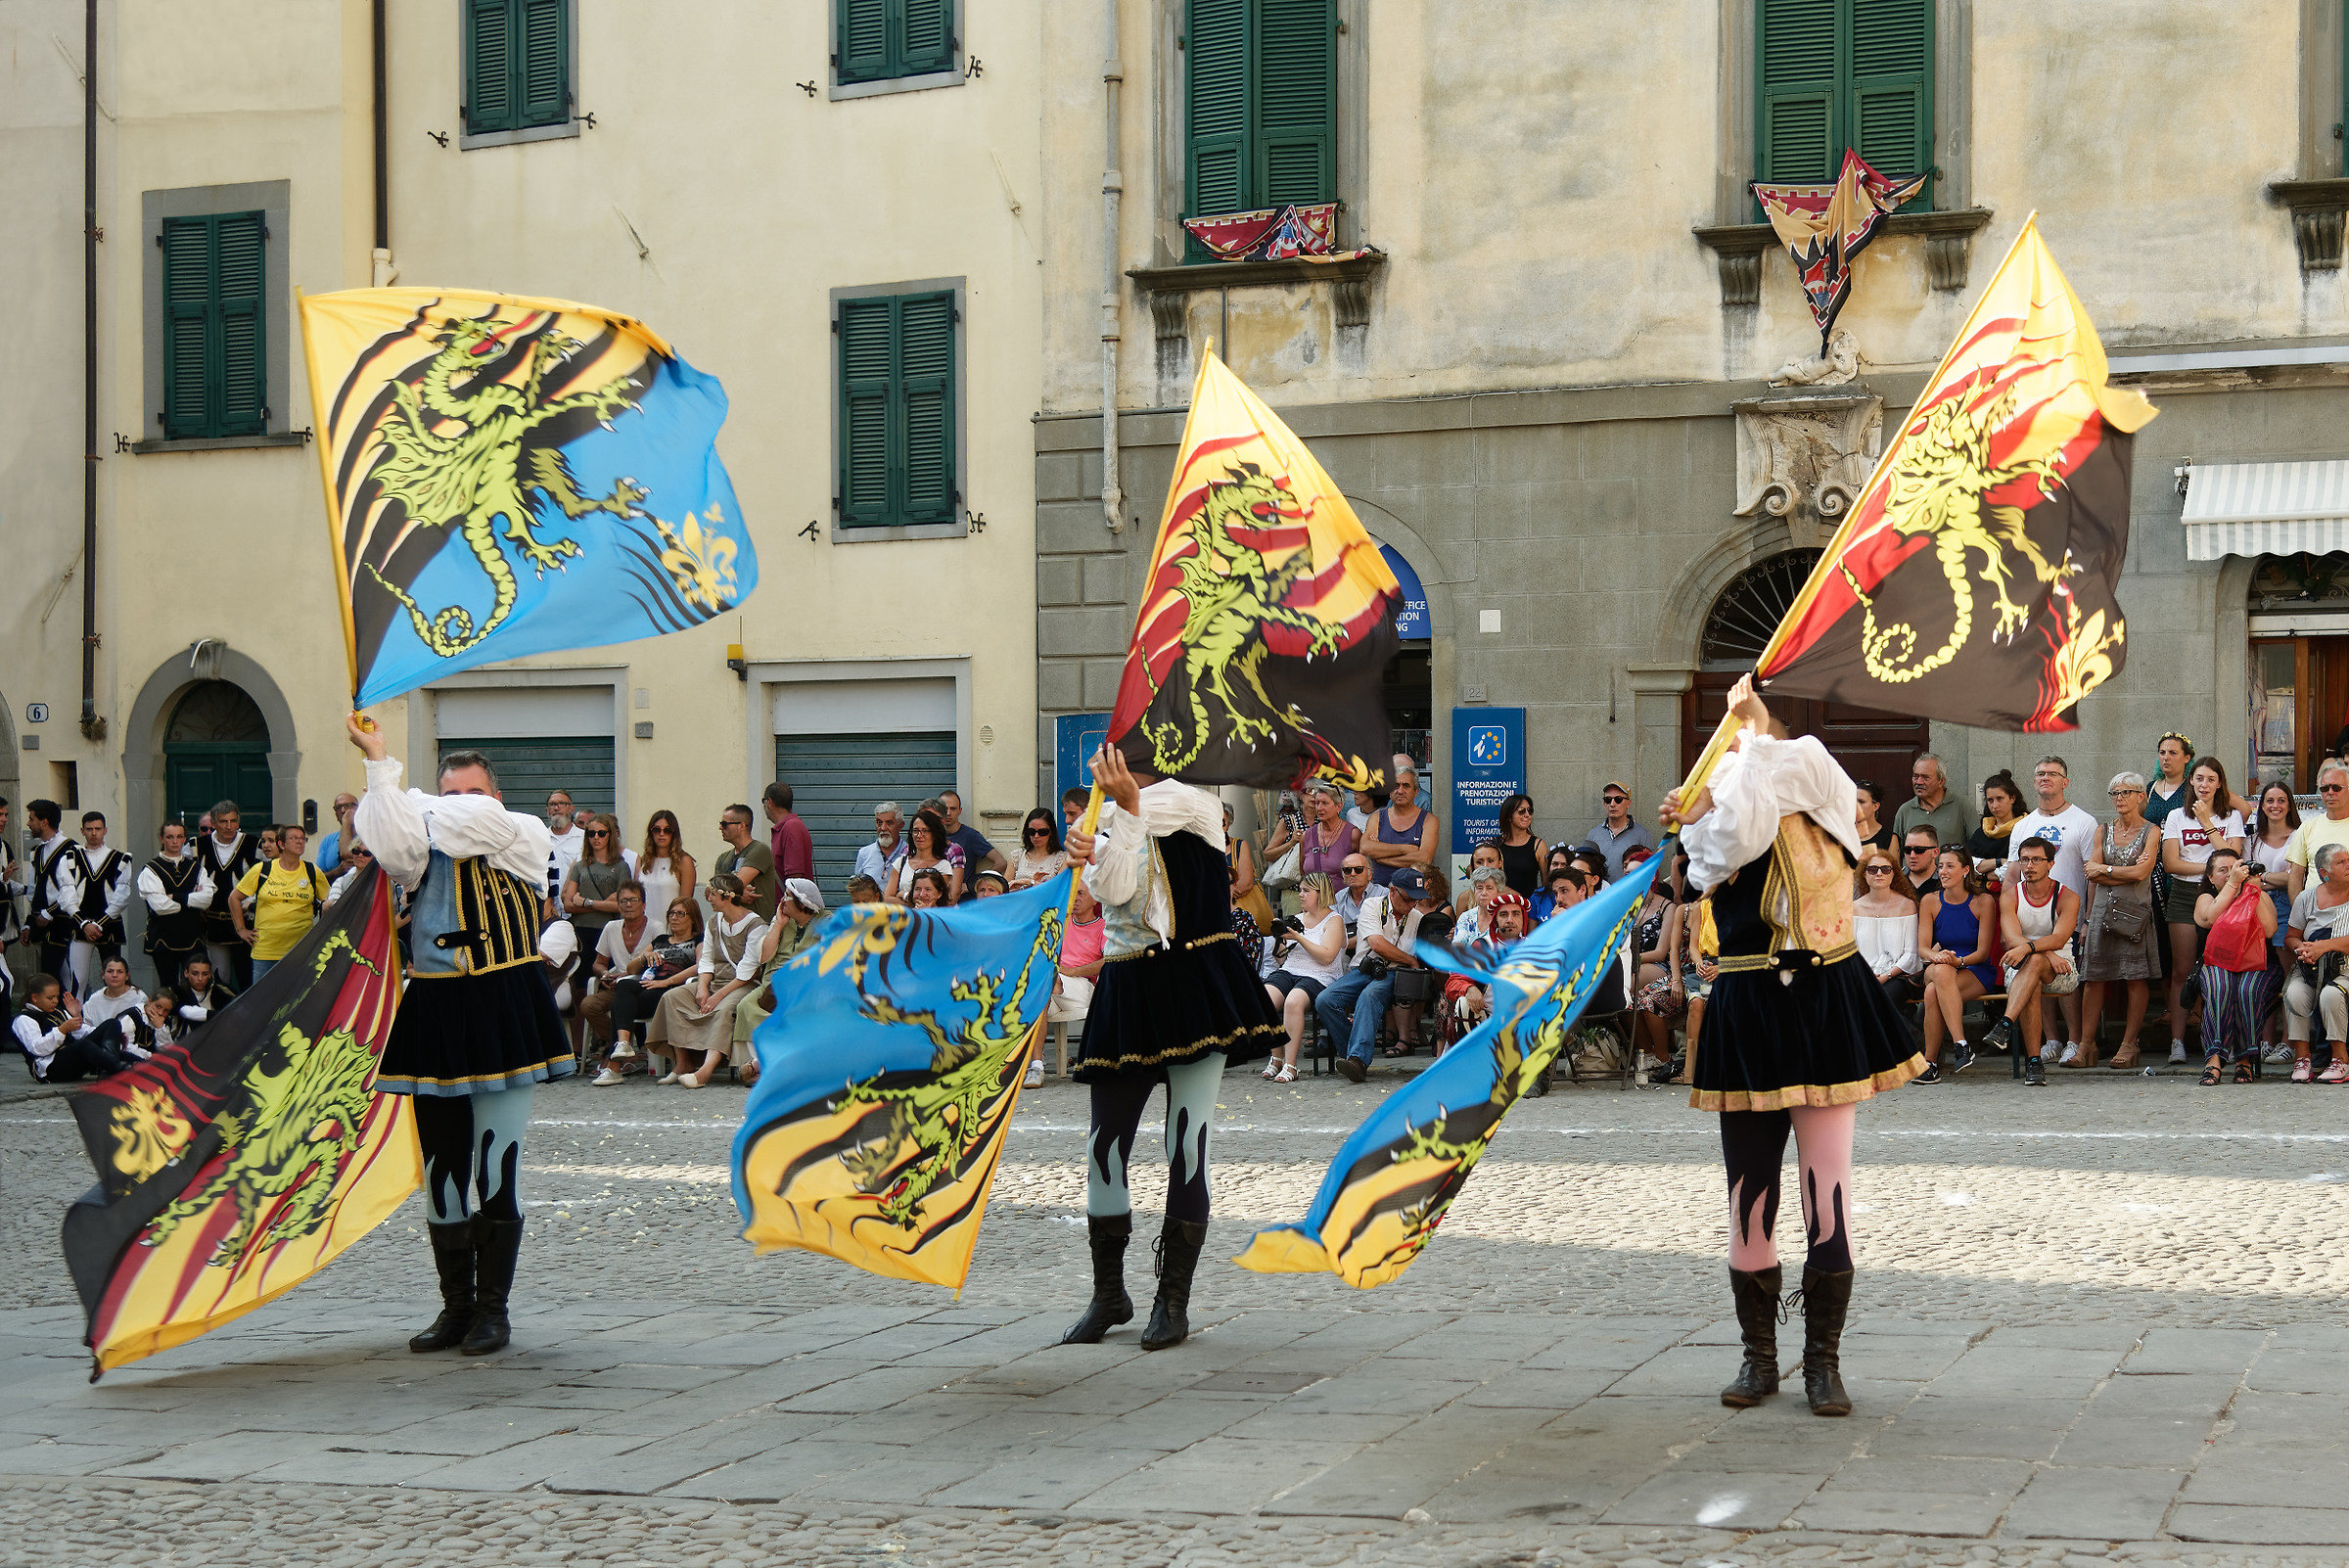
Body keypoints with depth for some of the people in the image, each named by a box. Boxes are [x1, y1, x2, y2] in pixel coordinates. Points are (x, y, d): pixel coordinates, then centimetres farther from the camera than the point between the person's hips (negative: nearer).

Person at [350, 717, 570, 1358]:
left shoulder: (524, 836, 3)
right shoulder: (428, 842, 9)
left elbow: (474, 822, -15)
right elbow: (396, 853, -14)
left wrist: (401, 792, 1)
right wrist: (378, 763, -14)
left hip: (502, 1016, -3)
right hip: (434, 1016, 3)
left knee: (495, 1163, -2)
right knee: (442, 1166, 7)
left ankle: (492, 1307, 7)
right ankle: (456, 1305, 16)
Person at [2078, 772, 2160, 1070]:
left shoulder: (2151, 832, 3)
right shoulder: (2104, 831, 14)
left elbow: (2140, 872, -9)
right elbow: (2092, 872, 4)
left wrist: (2105, 870, -1)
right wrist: (2126, 872, -6)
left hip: (2136, 911, -3)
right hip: (2103, 909, 3)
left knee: (2137, 978, -5)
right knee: (2093, 977, -2)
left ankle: (2129, 1045, 1)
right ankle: (2086, 1045, 0)